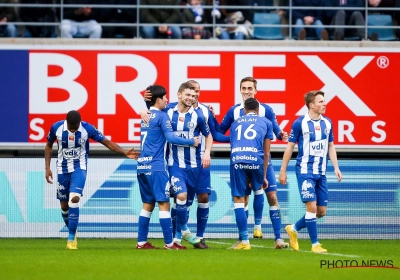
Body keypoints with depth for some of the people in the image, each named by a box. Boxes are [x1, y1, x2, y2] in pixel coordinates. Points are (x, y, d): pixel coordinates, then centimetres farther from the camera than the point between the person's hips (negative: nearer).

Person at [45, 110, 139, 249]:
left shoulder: (87, 128, -13)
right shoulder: (56, 128, -9)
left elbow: (107, 142, -5)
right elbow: (49, 146, 8)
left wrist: (124, 152, -16)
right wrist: (47, 168, 3)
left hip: (79, 168, -2)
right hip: (62, 169, 2)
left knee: (74, 198, -22)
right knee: (64, 205, 5)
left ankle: (71, 239, -17)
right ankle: (72, 231, 32)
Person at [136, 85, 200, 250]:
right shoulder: (161, 116, -7)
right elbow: (170, 137, -14)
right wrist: (192, 142, -5)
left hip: (142, 166, 8)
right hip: (155, 166, -8)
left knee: (148, 204, 12)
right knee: (163, 203, -6)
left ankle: (141, 242, 10)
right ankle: (169, 243, -8)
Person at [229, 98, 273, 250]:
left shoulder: (235, 123, 28)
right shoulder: (265, 122, 22)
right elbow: (266, 153, 21)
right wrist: (264, 176, 27)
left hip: (236, 159, 0)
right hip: (255, 159, 0)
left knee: (238, 200, 4)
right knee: (259, 189, 29)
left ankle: (244, 241, 1)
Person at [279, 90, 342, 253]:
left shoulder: (327, 123, 7)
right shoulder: (300, 123, -8)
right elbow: (290, 147, -2)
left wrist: (336, 168, 6)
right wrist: (283, 171, -1)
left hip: (321, 173, 6)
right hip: (305, 171, -6)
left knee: (321, 211, 7)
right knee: (311, 206, -13)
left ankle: (293, 229, 27)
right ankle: (315, 244, -4)